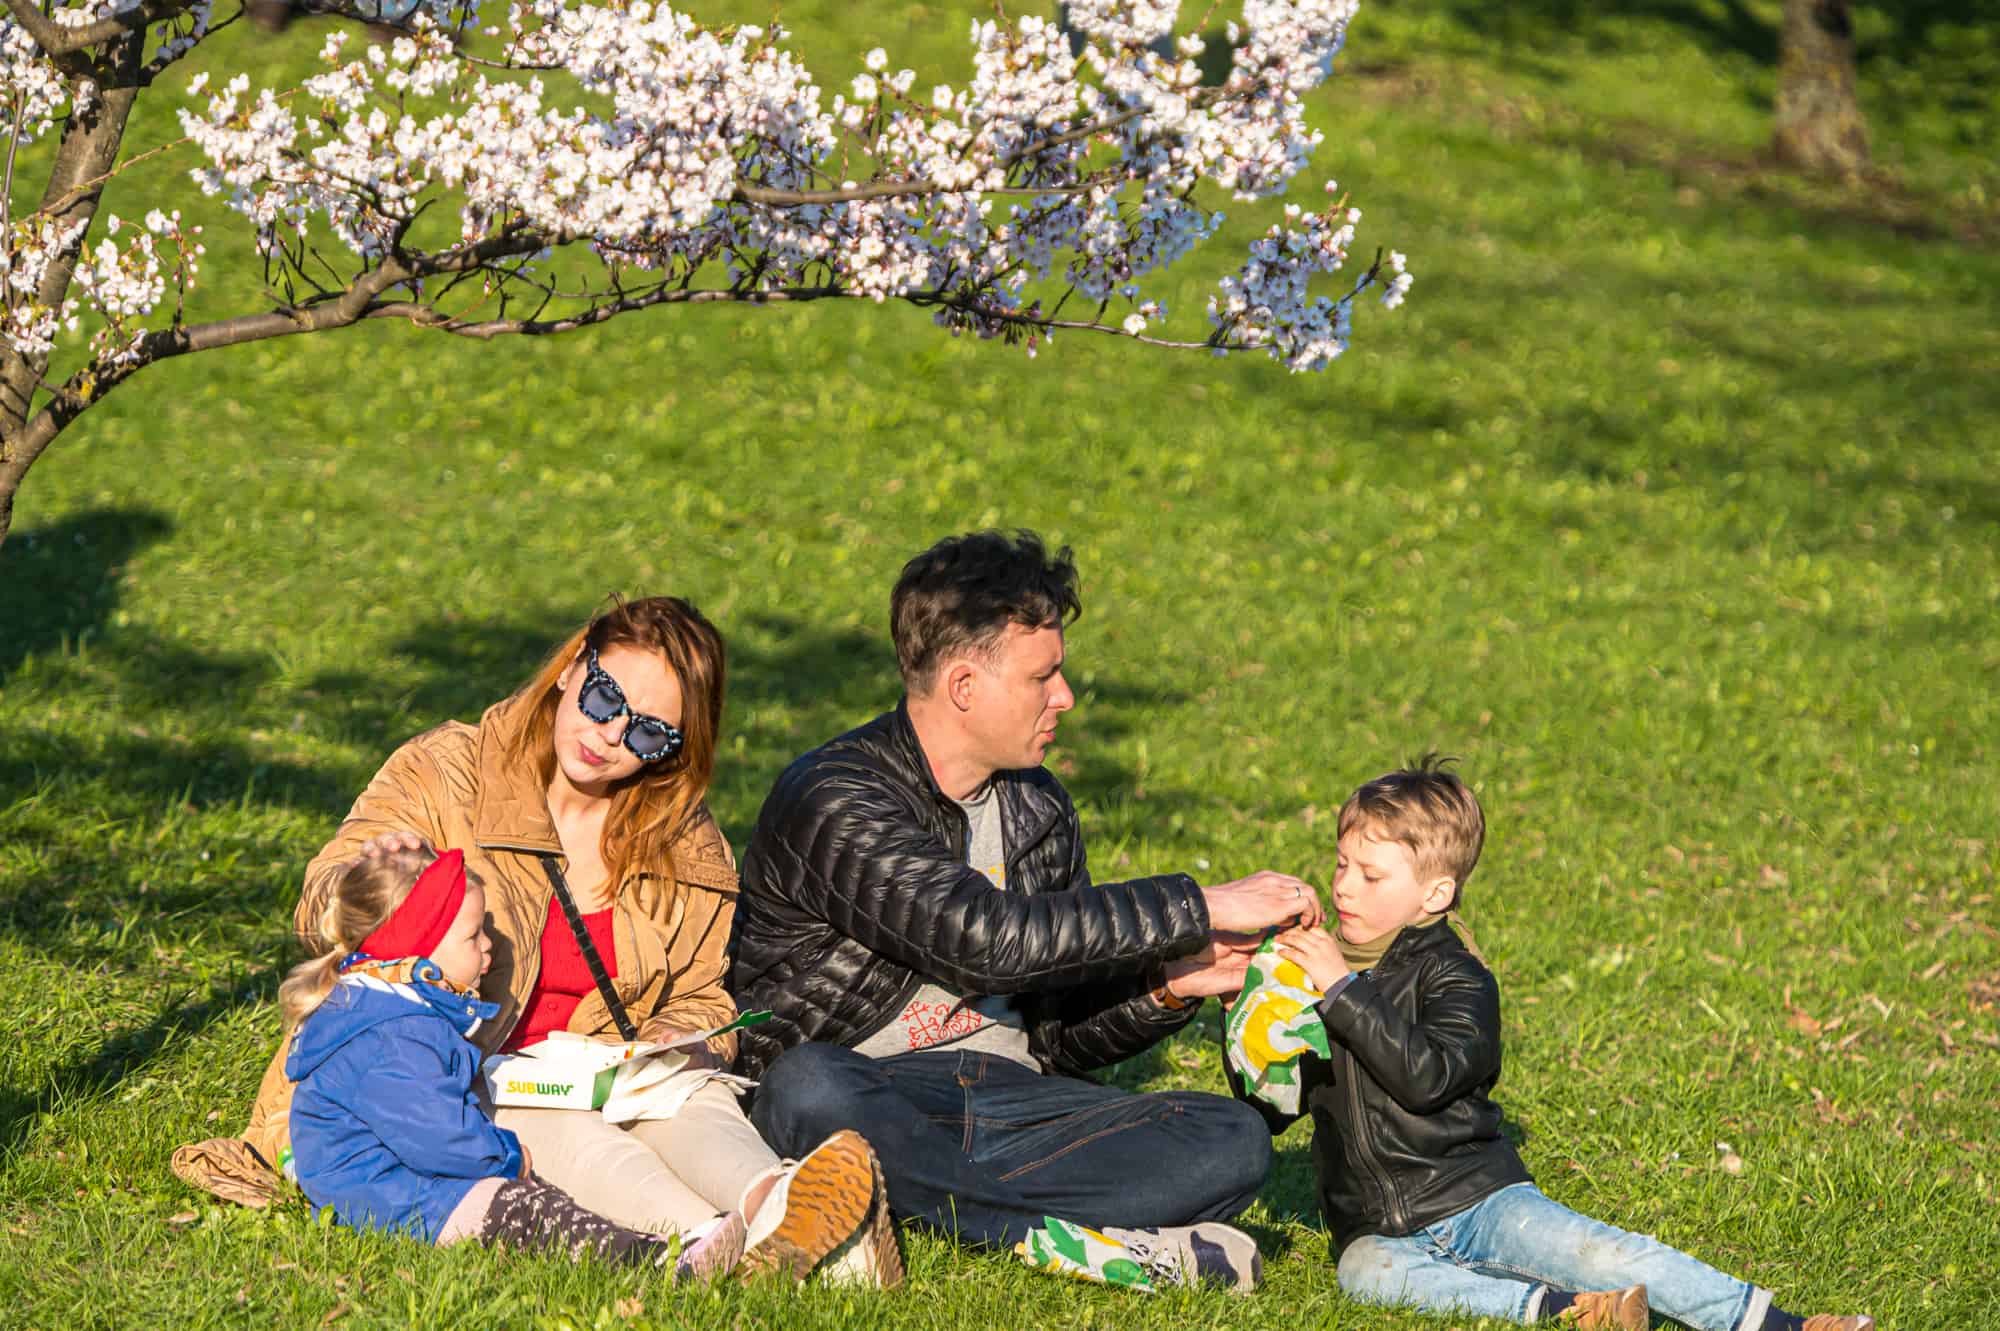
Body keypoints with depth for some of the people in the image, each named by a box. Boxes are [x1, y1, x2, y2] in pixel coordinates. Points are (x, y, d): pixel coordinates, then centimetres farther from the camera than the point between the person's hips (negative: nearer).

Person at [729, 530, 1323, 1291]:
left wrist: (1163, 988, -4)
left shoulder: (1038, 812, 14)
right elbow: (982, 938, -25)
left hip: (1004, 1092, 6)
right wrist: (1198, 908, -21)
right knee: (808, 1087, -42)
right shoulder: (830, 798, -11)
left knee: (1231, 1142, -17)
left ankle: (918, 1203, -30)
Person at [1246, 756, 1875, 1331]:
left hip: (1477, 1197, -3)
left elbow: (1425, 1076, -25)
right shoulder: (1317, 972, 11)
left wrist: (1344, 989, -27)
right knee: (1365, 1274, -32)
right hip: (1378, 1227, 3)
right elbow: (1268, 1112, 12)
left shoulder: (1455, 977, -5)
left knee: (1605, 1256, -23)